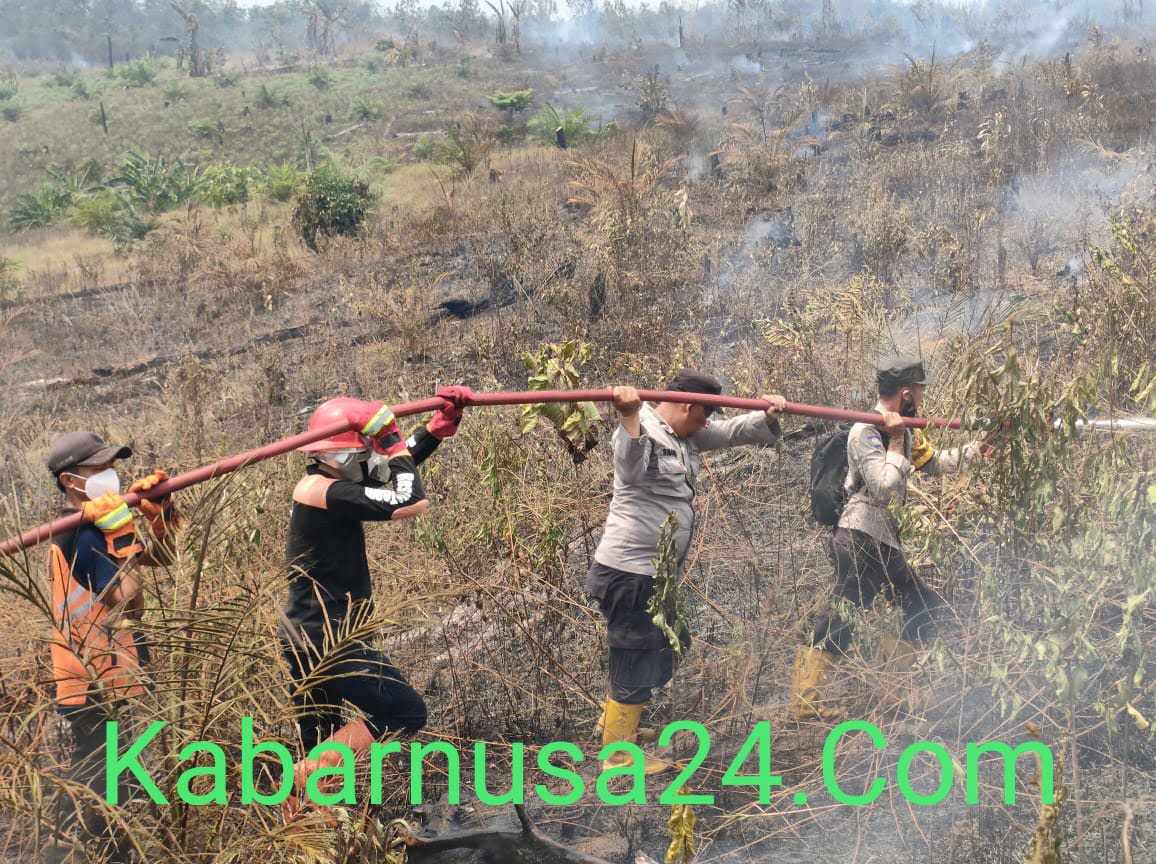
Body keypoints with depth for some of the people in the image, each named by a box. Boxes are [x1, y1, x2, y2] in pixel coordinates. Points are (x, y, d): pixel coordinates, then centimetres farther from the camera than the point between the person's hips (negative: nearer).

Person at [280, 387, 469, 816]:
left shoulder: (325, 483, 9)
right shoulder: (324, 491, -20)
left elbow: (399, 460, 19)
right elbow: (410, 503, -24)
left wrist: (444, 420, 9)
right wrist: (391, 441, -11)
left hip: (310, 640, 10)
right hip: (328, 643, -10)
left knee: (323, 744, 18)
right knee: (405, 712, -4)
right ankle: (306, 777, -5)